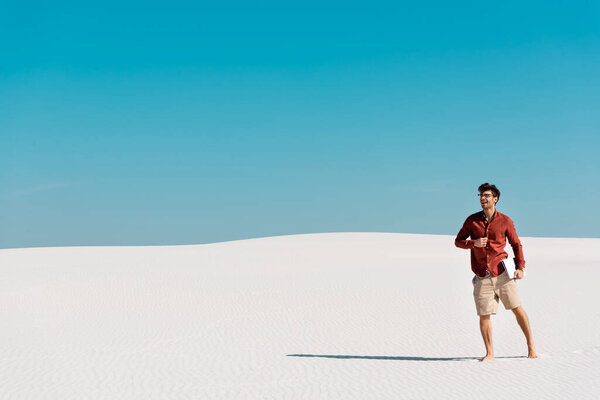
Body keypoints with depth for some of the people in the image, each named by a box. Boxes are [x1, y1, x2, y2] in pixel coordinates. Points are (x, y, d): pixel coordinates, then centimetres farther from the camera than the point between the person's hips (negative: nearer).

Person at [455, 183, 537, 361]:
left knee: (517, 309, 3)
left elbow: (516, 244, 10)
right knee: (484, 316, 1)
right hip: (482, 278, 1)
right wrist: (473, 243, -11)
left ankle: (531, 346, 20)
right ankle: (489, 353, 13)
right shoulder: (472, 220, 4)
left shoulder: (505, 221, 2)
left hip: (502, 274, -1)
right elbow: (458, 241, 9)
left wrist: (521, 267, -1)